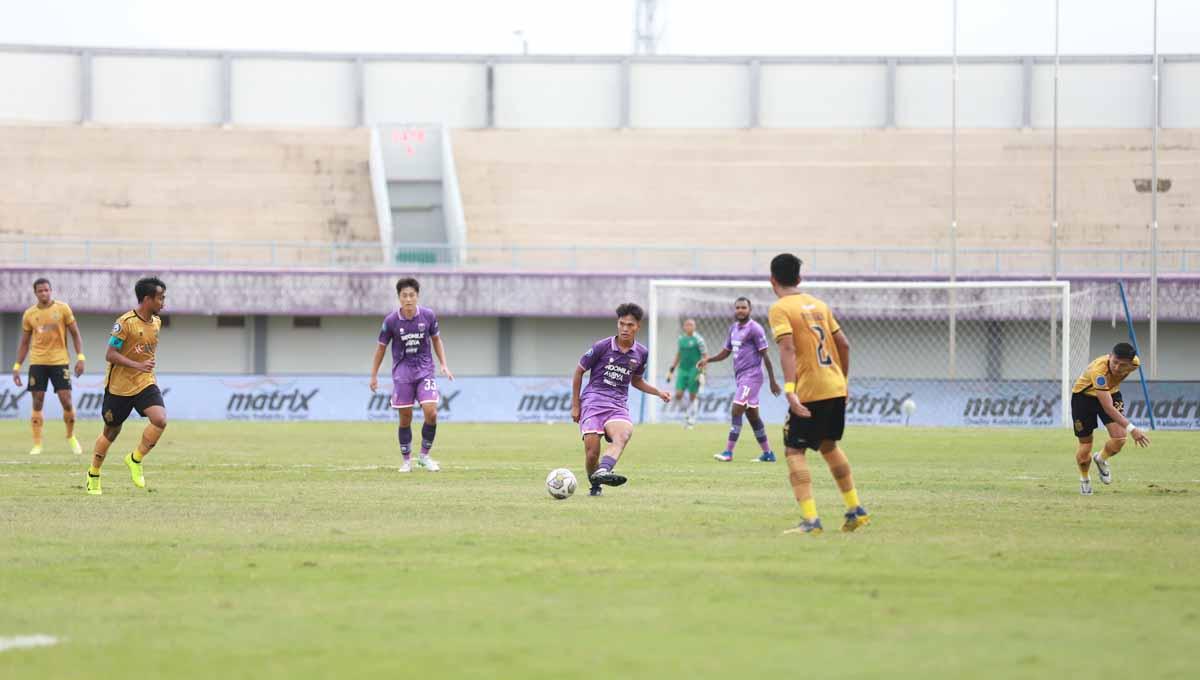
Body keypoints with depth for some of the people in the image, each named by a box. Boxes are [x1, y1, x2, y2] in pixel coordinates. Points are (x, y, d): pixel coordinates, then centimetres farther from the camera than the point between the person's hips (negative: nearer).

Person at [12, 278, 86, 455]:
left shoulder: (62, 308, -1)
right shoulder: (29, 314, 5)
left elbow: (75, 333, 3)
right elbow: (24, 342, 13)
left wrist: (80, 357, -8)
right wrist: (17, 366, 8)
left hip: (59, 361, -2)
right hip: (37, 362, 2)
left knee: (66, 401, -6)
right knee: (37, 403, -1)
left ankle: (71, 437, 16)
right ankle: (37, 444, 4)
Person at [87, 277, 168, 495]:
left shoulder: (156, 322, 4)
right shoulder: (125, 323, -18)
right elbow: (110, 354, -19)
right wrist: (137, 365, -30)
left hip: (145, 383, 5)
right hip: (119, 386, -5)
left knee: (160, 420, -21)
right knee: (111, 432, 8)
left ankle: (135, 460, 0)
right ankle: (93, 475, 29)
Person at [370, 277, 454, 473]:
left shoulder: (428, 316, -5)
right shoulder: (391, 321, -8)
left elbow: (436, 339, 12)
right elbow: (381, 347, 4)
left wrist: (443, 365, 4)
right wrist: (374, 376, 7)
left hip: (424, 370, 1)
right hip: (402, 372, -1)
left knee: (431, 413, -13)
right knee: (405, 418, 0)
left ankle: (425, 456, 5)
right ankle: (406, 460, 13)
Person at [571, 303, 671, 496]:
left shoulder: (641, 353, 10)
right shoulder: (602, 347, -2)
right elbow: (579, 371, 8)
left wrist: (658, 392, 14)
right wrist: (575, 405, 7)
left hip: (618, 405, 2)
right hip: (593, 402, -2)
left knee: (623, 436, -33)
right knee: (592, 453, -16)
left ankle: (602, 472, -57)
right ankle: (595, 486, 13)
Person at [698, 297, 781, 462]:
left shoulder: (754, 329, -10)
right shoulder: (733, 328, 14)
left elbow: (765, 355, -10)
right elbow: (726, 352, 21)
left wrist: (773, 382, -11)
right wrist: (708, 359, 1)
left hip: (751, 375, -9)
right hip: (740, 376, 9)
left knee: (736, 411, -14)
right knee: (752, 415, 10)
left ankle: (728, 452, -14)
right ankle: (768, 453, 16)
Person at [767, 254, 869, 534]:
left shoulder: (780, 309, -6)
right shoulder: (818, 304, 14)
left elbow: (788, 349, -19)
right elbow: (843, 344, 15)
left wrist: (789, 390, -26)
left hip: (809, 392, -7)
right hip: (836, 387, 7)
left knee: (795, 452, -1)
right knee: (829, 446, 24)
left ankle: (810, 520, -14)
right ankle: (855, 509, 26)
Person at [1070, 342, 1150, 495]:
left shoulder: (1134, 363, -24)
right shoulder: (1099, 370, -42)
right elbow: (1108, 408, -45)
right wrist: (1131, 428, -52)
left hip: (1110, 393, 4)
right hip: (1084, 395, -4)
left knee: (1119, 439, -17)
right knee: (1085, 446, 0)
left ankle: (1101, 459, 18)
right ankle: (1084, 479, 34)